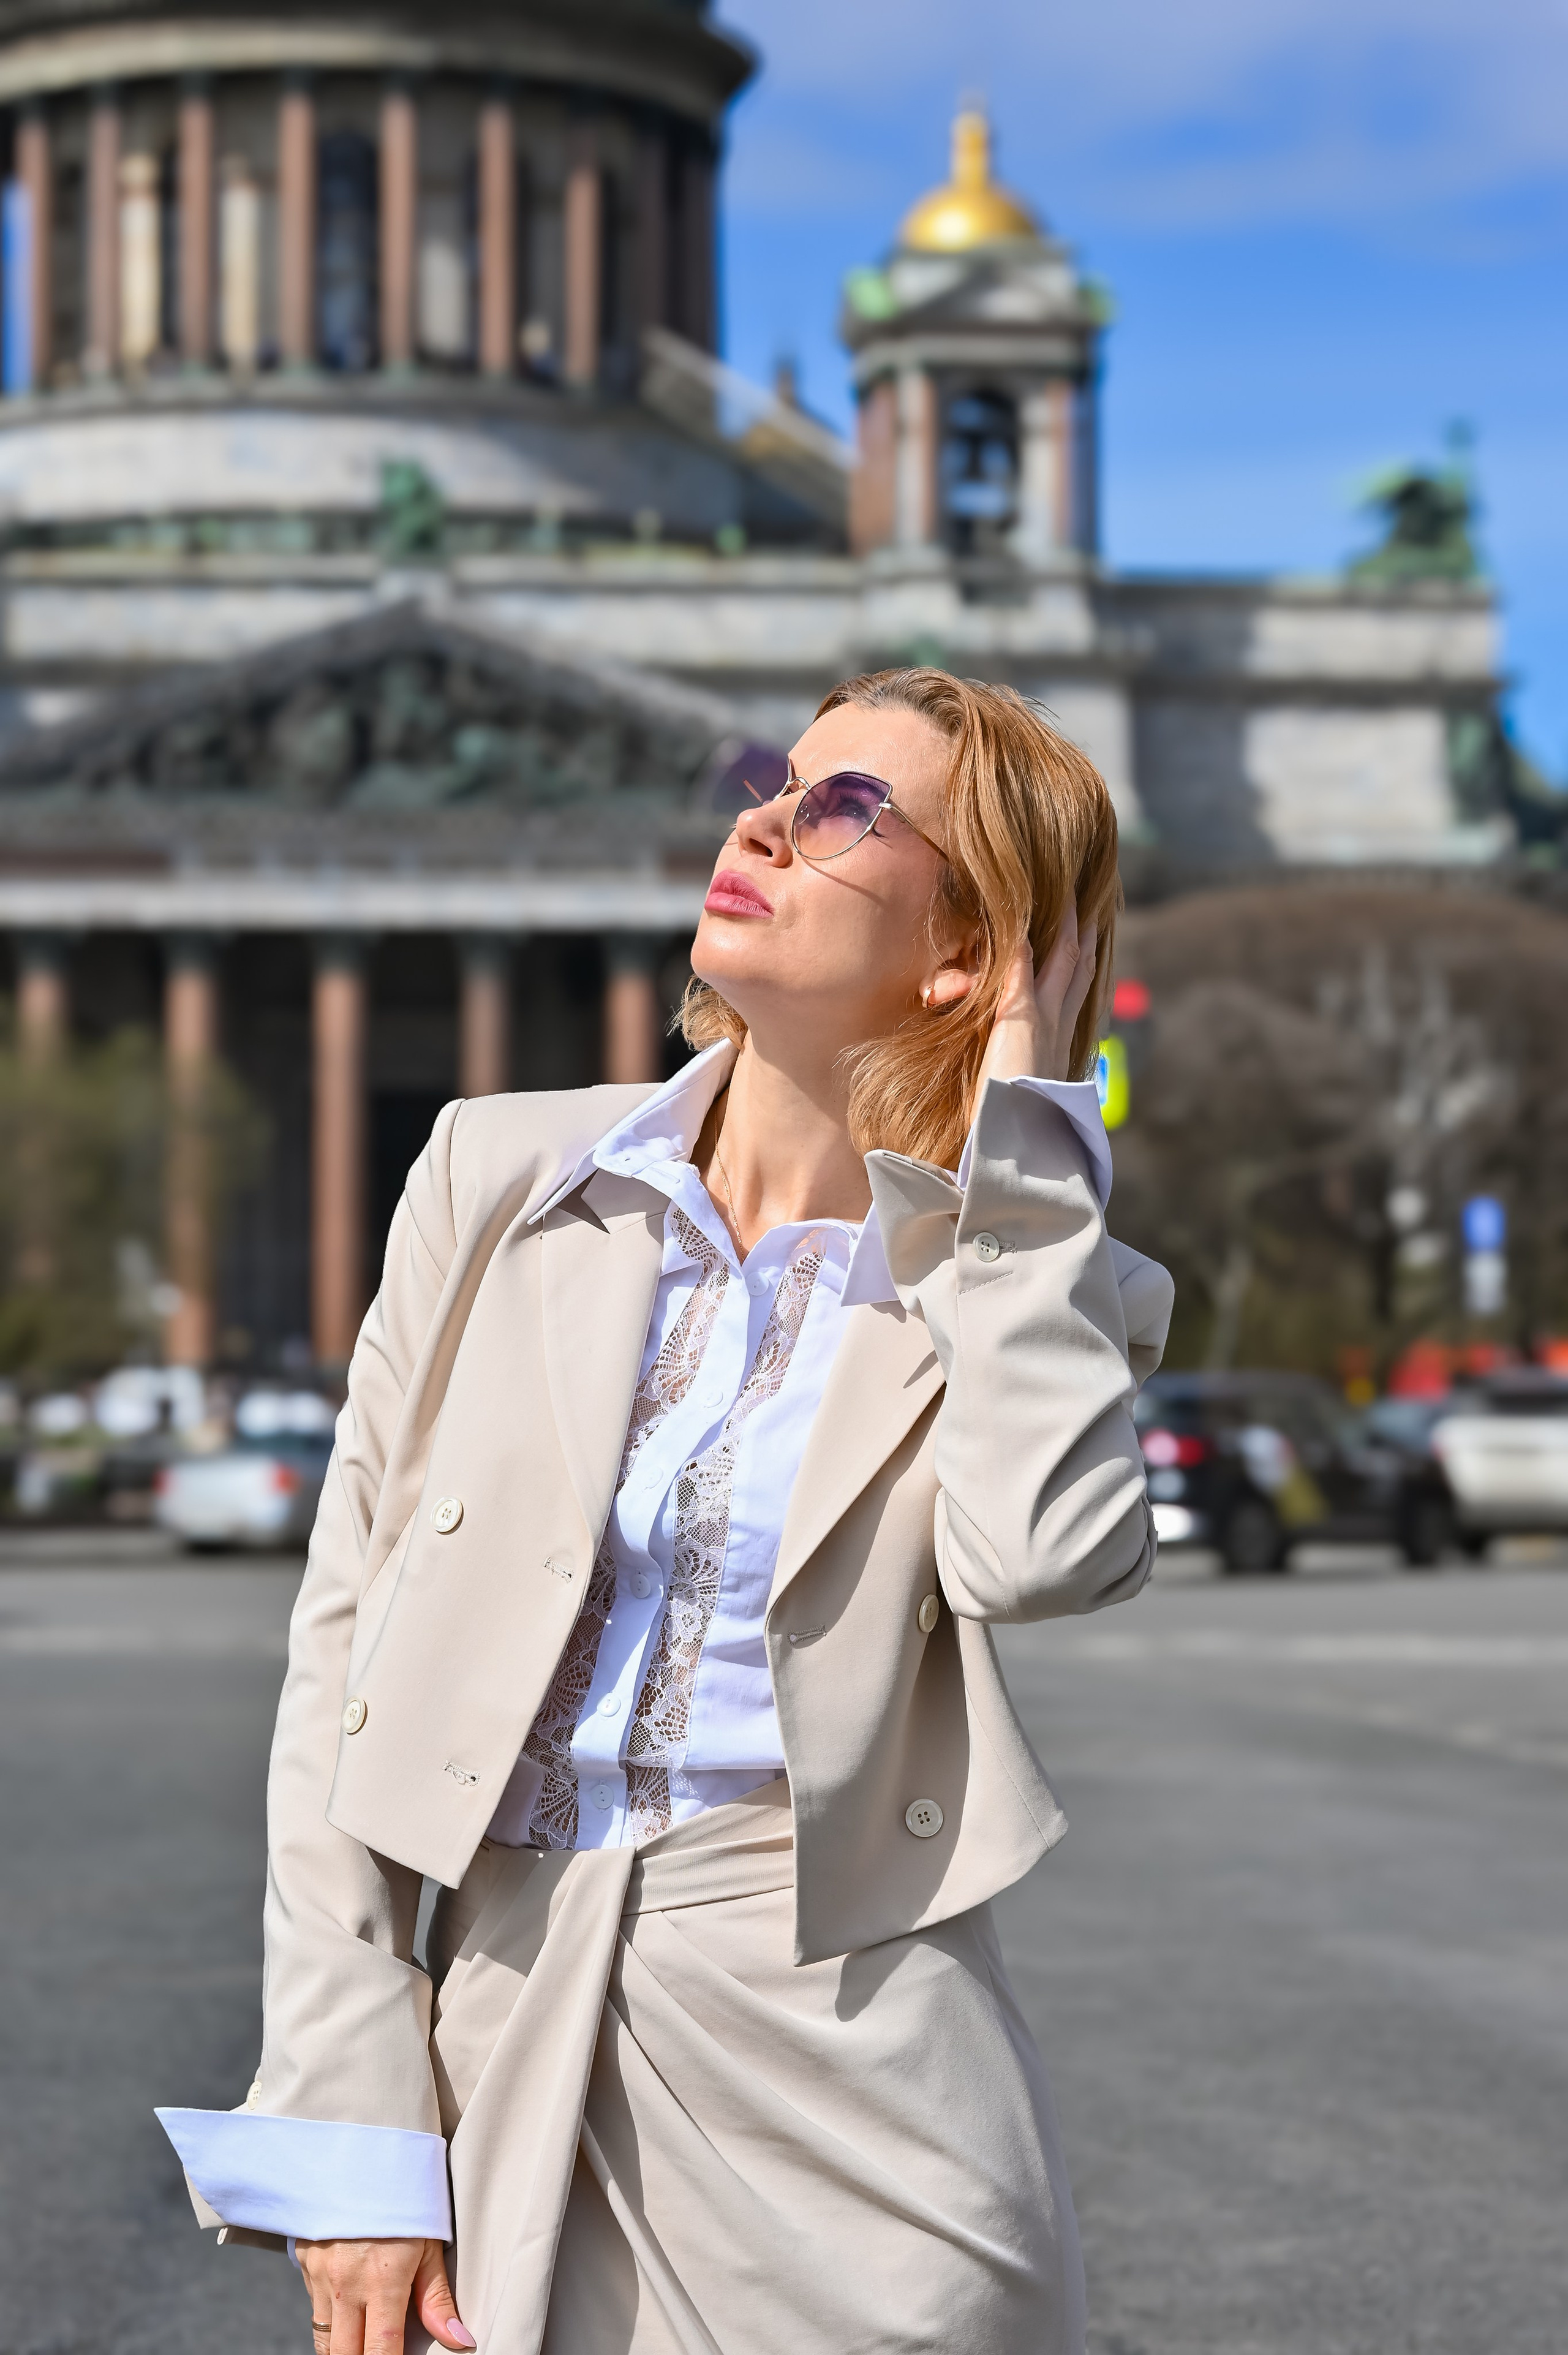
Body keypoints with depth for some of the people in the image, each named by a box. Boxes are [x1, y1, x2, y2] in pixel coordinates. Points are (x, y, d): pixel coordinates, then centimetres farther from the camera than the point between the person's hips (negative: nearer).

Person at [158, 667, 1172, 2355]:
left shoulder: (1026, 1288, 2)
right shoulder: (500, 1180, 4)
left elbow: (1044, 1554, -21)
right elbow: (345, 1647, 4)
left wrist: (1019, 1138, -10)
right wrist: (351, 2128, -2)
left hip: (848, 2046, -1)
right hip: (511, 2062, 1)